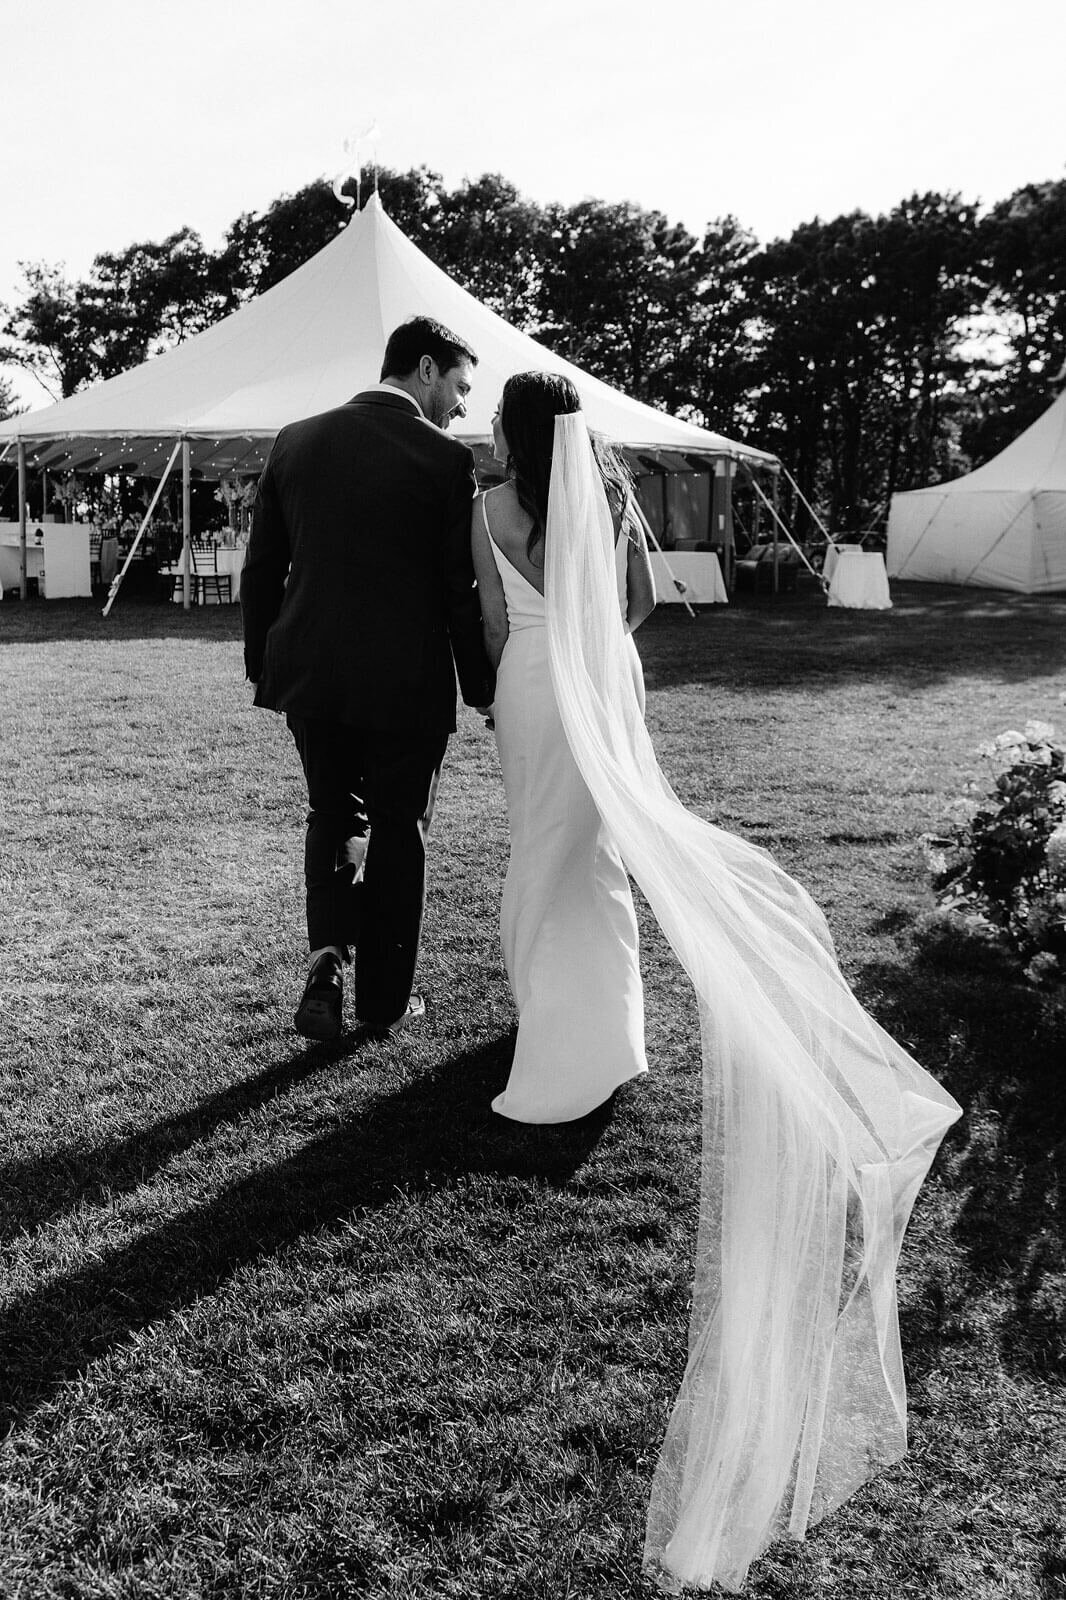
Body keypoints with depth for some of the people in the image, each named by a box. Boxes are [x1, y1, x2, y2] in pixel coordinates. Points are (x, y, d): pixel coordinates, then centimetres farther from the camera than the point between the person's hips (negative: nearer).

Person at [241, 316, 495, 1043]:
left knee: (332, 814, 21)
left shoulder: (295, 442, 5)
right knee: (398, 831, 12)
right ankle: (385, 998, 21)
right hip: (407, 683, -3)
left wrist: (264, 667, 16)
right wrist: (484, 689, 3)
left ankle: (329, 951, 1)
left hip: (310, 675, 4)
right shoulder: (446, 460, -9)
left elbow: (261, 569, 8)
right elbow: (463, 592, -8)